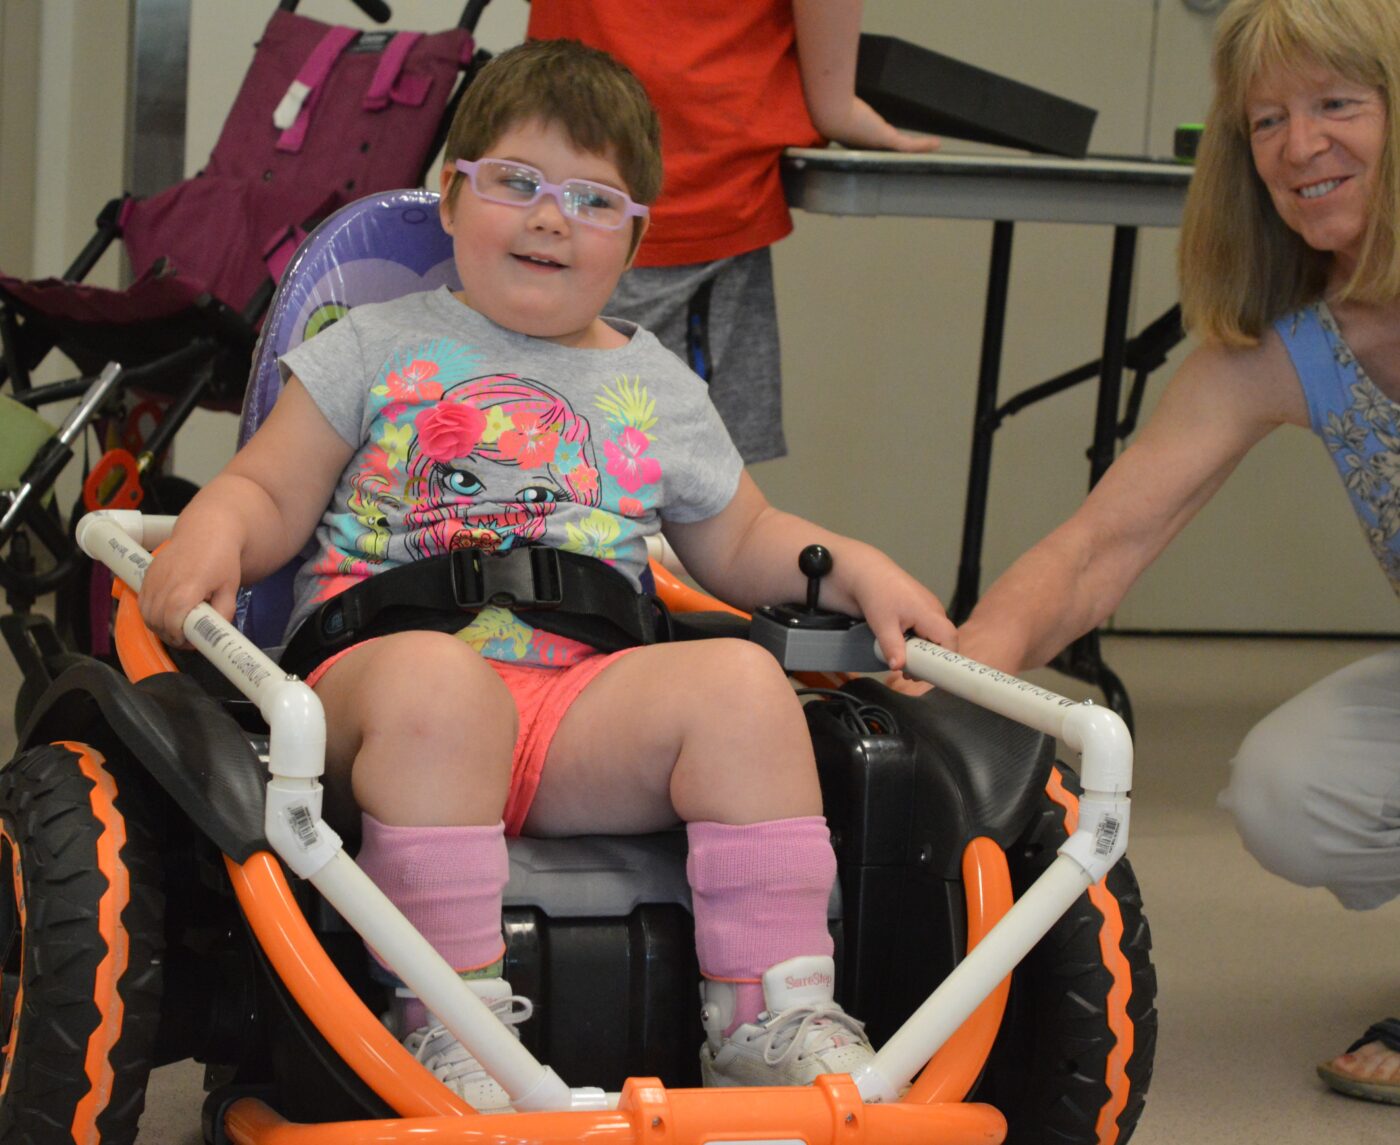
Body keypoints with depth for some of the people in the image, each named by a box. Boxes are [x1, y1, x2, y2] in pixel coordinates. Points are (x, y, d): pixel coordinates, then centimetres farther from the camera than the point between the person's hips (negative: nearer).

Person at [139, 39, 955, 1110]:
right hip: (382, 656, -2)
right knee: (435, 679, -39)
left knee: (740, 680, -26)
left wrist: (858, 568, 15)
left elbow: (740, 544, 32)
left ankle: (773, 1014, -22)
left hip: (585, 709, 3)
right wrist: (212, 532, -11)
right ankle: (451, 1022, -37)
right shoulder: (378, 347, 15)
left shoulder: (661, 391, 23)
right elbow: (271, 495, 12)